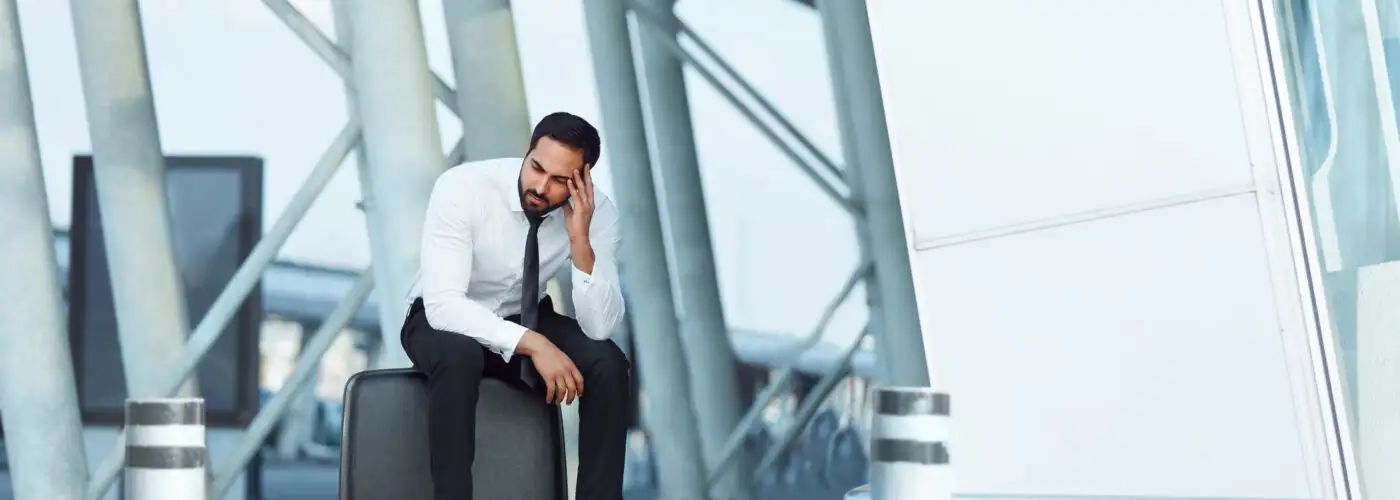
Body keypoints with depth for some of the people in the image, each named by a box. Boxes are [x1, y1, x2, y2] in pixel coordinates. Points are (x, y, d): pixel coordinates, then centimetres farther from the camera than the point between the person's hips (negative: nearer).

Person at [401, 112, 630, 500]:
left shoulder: (597, 211, -18)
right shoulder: (464, 186, -28)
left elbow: (599, 327, -24)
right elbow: (443, 305, -35)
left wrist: (580, 239, -36)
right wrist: (532, 344, -43)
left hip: (525, 320, 3)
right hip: (446, 321, -3)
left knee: (608, 363, -25)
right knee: (458, 356, -39)